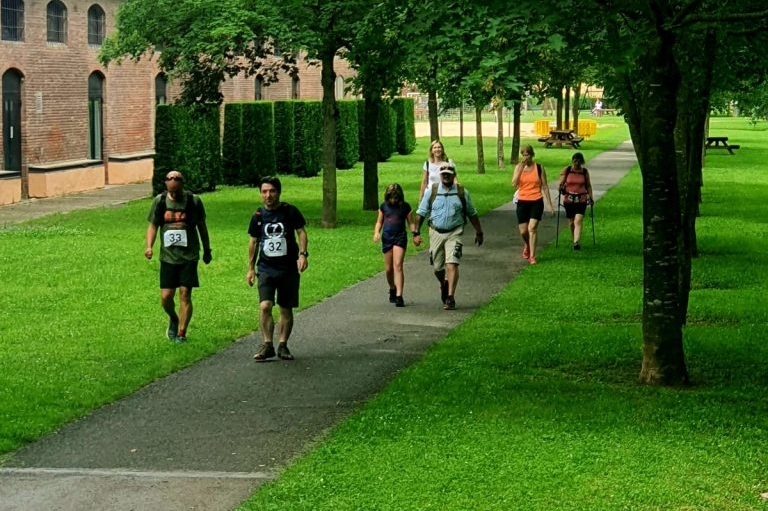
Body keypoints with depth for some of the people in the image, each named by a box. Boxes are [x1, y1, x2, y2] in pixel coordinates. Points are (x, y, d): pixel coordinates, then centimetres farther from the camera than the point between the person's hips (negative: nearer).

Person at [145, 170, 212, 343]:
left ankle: (181, 333, 3)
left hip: (189, 256, -2)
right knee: (166, 296, -1)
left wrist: (207, 250, 15)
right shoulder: (159, 201, 2)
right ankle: (173, 319, 30)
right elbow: (153, 225, 9)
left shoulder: (194, 201, -3)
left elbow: (202, 226, 9)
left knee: (185, 294, -6)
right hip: (168, 256, 2)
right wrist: (149, 246, -7)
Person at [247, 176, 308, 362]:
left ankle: (282, 345, 18)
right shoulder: (258, 216, 5)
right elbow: (253, 241, 14)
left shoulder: (290, 211, -2)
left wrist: (303, 254, -14)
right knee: (265, 306, -16)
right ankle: (267, 345, -8)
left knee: (286, 309, 6)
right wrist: (251, 268, 14)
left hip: (289, 268, -1)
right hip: (266, 268, 1)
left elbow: (301, 232, 1)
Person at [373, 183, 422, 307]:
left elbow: (411, 223, 7)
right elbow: (379, 222, 15)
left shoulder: (405, 207, 2)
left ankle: (399, 296, -20)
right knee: (388, 269, 6)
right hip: (387, 237, 3)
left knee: (398, 266, -15)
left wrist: (415, 234, -8)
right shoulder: (384, 206, 8)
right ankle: (392, 289, 33)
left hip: (400, 237, -3)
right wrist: (376, 232, -3)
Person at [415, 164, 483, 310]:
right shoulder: (431, 191, 3)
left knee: (452, 264, -17)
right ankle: (444, 285, 41)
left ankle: (450, 298, -15)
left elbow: (472, 214, 13)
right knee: (437, 268, 9)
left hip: (454, 233, -2)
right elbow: (421, 213, 7)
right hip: (436, 233, 2)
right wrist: (416, 232, 1)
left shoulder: (462, 192, 3)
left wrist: (479, 232, 17)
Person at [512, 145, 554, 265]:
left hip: (536, 202, -2)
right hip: (522, 202, 2)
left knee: (532, 228, -15)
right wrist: (521, 168, -16)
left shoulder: (539, 168, 1)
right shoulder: (519, 167, 3)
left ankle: (532, 257, -11)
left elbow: (545, 187, 6)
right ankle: (527, 245, 40)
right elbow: (514, 184, -11)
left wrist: (550, 205, 4)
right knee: (523, 231, 6)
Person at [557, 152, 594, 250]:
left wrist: (590, 197, 11)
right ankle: (574, 240, 30)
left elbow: (588, 185, 15)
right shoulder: (566, 170, 0)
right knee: (571, 222, 11)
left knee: (578, 221, -15)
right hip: (569, 199, 1)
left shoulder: (585, 171, 3)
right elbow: (561, 183, 2)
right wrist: (560, 188, -19)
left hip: (581, 200, -1)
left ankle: (576, 243, -22)